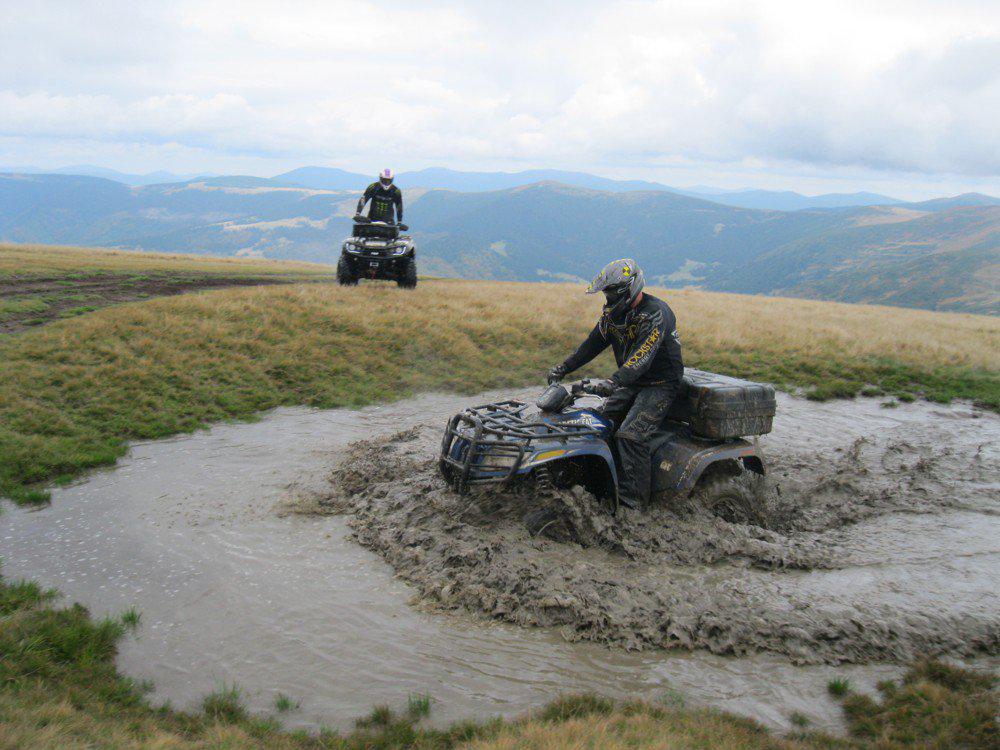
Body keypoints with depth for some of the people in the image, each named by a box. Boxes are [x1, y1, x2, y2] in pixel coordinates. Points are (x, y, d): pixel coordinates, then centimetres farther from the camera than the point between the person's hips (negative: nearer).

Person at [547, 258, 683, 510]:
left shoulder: (655, 312, -24)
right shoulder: (614, 312, 4)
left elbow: (642, 356, -35)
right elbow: (593, 343, 9)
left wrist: (613, 382, -47)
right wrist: (563, 369, 2)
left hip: (660, 383, -9)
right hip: (631, 382, 9)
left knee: (631, 434, -22)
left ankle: (632, 499, -18)